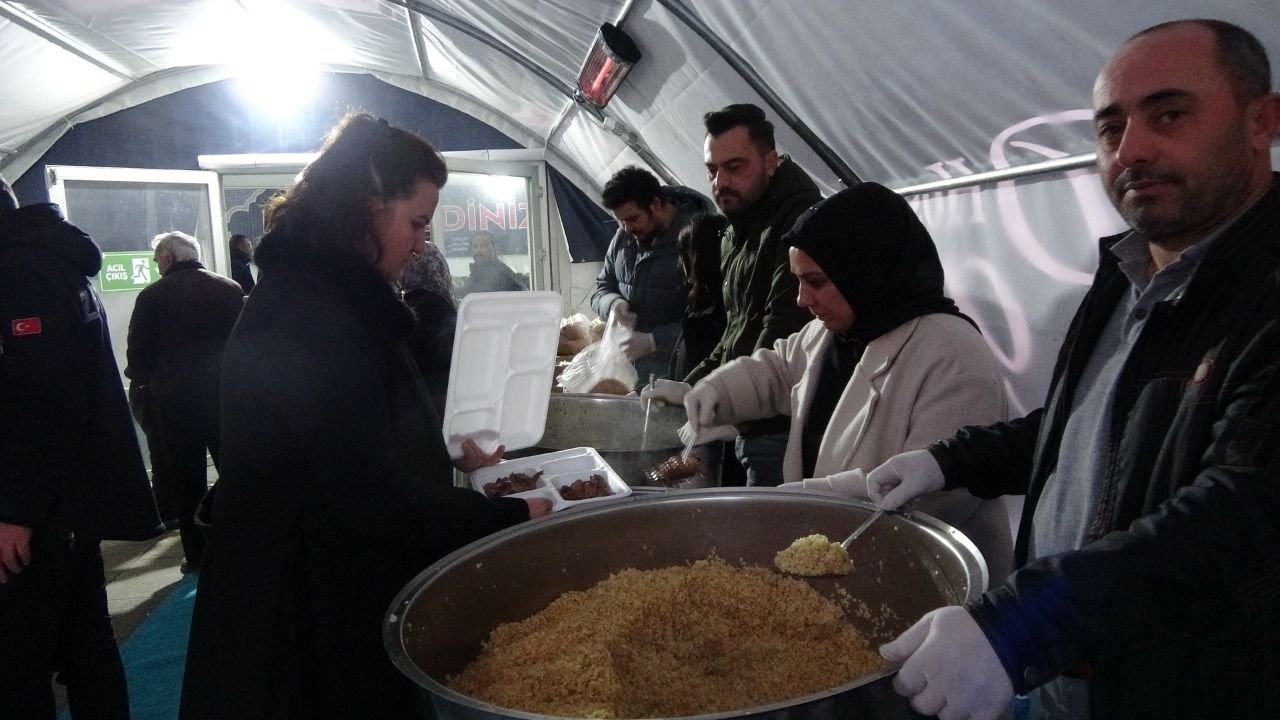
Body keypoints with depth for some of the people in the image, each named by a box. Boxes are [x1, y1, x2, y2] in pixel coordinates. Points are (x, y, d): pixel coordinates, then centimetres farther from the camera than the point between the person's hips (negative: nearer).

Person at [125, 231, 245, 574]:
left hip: (173, 400, -2)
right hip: (225, 395, 2)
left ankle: (197, 555, 11)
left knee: (186, 481, 6)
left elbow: (138, 353, -2)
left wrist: (141, 383, 15)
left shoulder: (152, 296, -5)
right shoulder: (230, 289, 2)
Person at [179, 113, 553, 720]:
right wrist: (514, 517, -20)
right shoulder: (311, 315, -25)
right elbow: (377, 495, -28)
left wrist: (451, 452, 13)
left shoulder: (327, 295, 9)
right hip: (312, 609, -10)